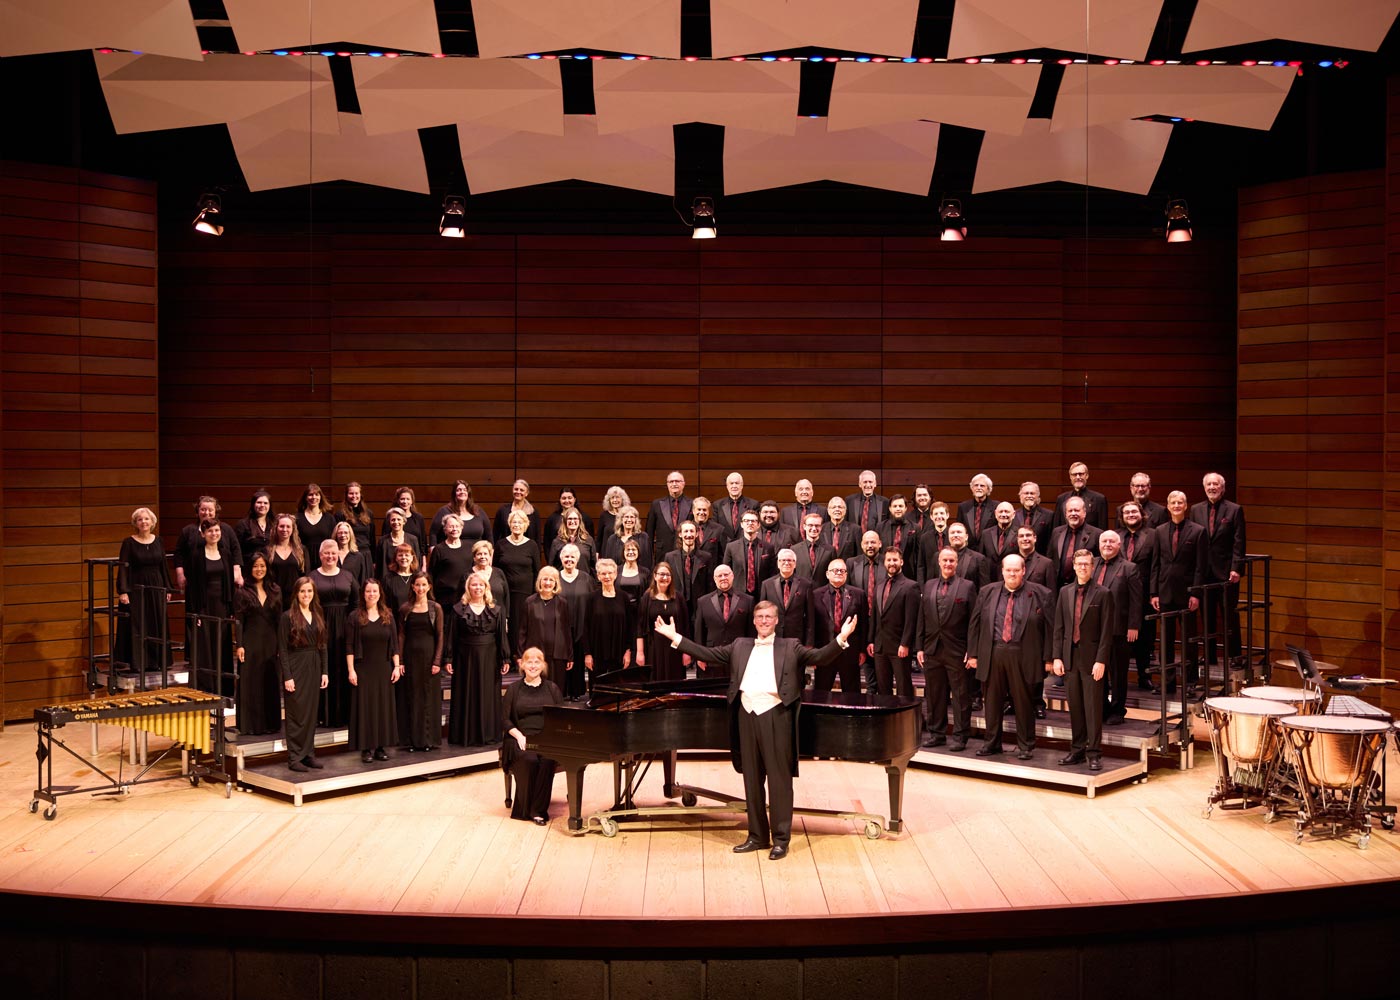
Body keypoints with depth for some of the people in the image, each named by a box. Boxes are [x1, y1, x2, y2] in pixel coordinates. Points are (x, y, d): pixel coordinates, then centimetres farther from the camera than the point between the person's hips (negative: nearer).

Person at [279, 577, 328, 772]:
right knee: (296, 714, -3)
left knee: (311, 712, 8)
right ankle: (294, 758, 3)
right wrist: (287, 676, -14)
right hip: (296, 668, -5)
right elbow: (282, 650, -8)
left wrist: (324, 671, 6)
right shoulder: (288, 617, -6)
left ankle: (309, 753, 16)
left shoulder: (318, 616, 11)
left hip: (314, 669, 5)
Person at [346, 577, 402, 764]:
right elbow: (349, 647, -4)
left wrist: (397, 666, -1)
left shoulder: (388, 617, 5)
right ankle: (366, 748, 5)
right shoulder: (355, 617, -2)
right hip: (363, 669, -3)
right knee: (365, 706, -1)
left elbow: (394, 644, 7)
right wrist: (351, 670, -10)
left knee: (384, 706, 5)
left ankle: (381, 747, 13)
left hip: (384, 669, 3)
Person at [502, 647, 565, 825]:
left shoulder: (552, 688, 13)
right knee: (529, 759, -33)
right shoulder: (514, 689, 11)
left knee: (547, 759, -33)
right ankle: (524, 809, -17)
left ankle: (538, 810, -22)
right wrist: (519, 736, -11)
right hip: (521, 738, 0)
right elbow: (506, 719, 6)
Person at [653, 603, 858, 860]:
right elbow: (707, 654, 13)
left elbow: (819, 657, -6)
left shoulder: (790, 647, 6)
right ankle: (757, 836, 21)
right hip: (747, 714, 4)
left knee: (780, 779, -1)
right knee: (752, 779, 10)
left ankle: (781, 839, 8)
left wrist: (841, 638, -22)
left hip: (776, 715, -4)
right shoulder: (739, 646, 16)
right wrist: (675, 637, 9)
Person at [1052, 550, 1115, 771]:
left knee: (1093, 707, -2)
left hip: (1092, 658, -4)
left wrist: (1101, 661, -13)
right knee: (1075, 707, 10)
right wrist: (1057, 657, 3)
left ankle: (1094, 753, 4)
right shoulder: (1065, 592, 9)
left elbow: (1106, 631, -7)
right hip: (1070, 657, 4)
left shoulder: (1103, 594, -4)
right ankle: (1077, 750, 18)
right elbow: (1059, 627, 9)